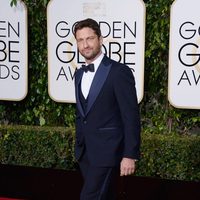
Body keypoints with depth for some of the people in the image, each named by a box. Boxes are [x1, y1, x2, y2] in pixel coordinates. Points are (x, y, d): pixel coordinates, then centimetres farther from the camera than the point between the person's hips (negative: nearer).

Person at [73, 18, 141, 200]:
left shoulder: (119, 72, -12)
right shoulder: (79, 74, 12)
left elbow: (131, 116, -14)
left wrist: (130, 155, -17)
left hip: (107, 152, -7)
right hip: (84, 153, 7)